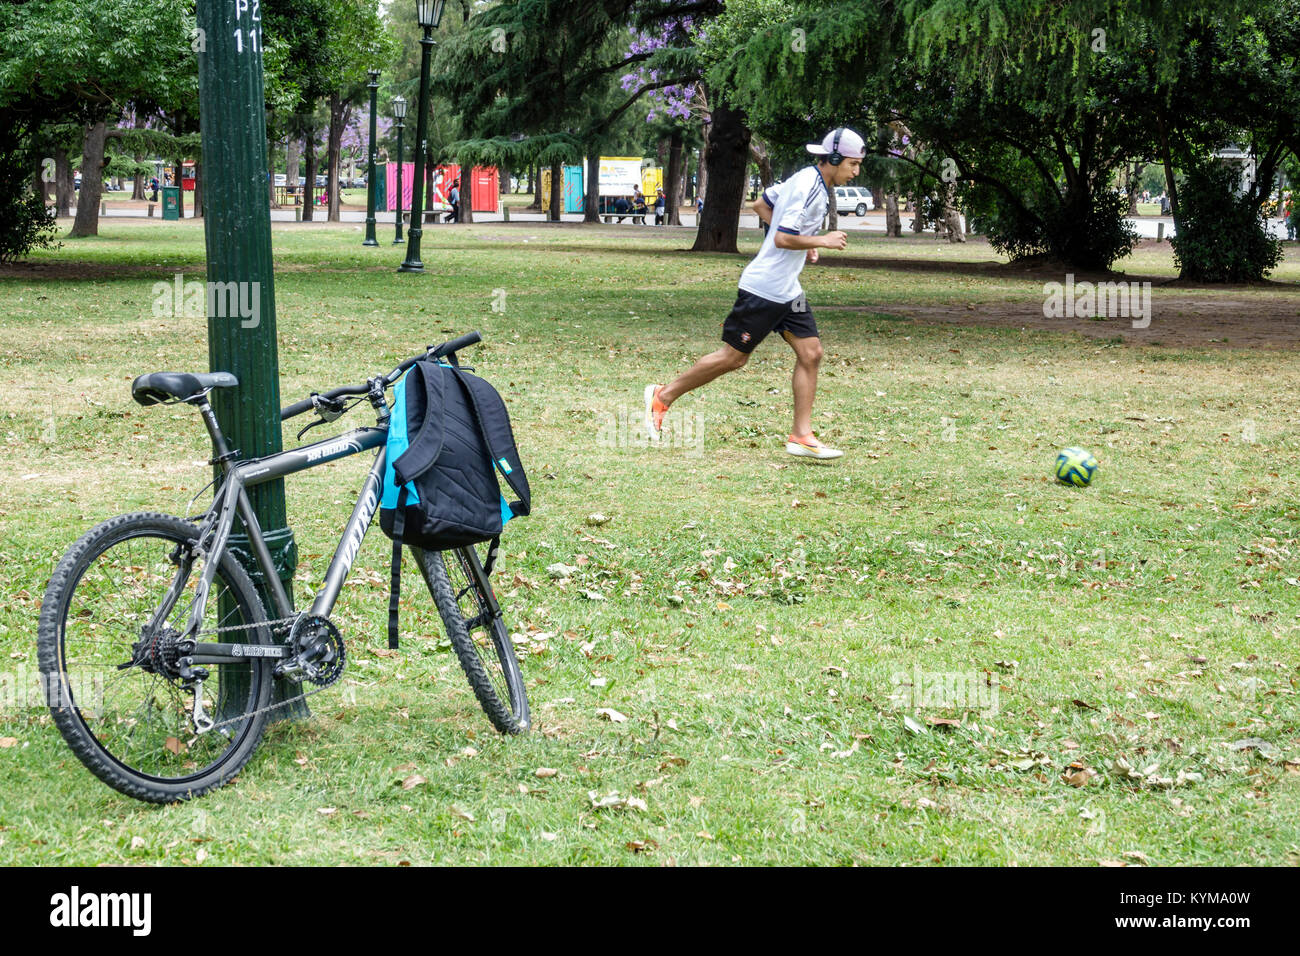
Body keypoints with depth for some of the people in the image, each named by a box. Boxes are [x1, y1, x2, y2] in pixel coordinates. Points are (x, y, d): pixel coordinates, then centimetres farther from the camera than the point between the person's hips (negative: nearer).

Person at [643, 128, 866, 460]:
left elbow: (761, 204, 22)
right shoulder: (808, 187, -19)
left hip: (788, 291, 10)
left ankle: (801, 436, 0)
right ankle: (663, 397, 14)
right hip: (764, 289, -10)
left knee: (811, 353, 0)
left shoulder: (805, 179, 10)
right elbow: (782, 239, -24)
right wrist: (821, 241, -15)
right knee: (734, 357, 0)